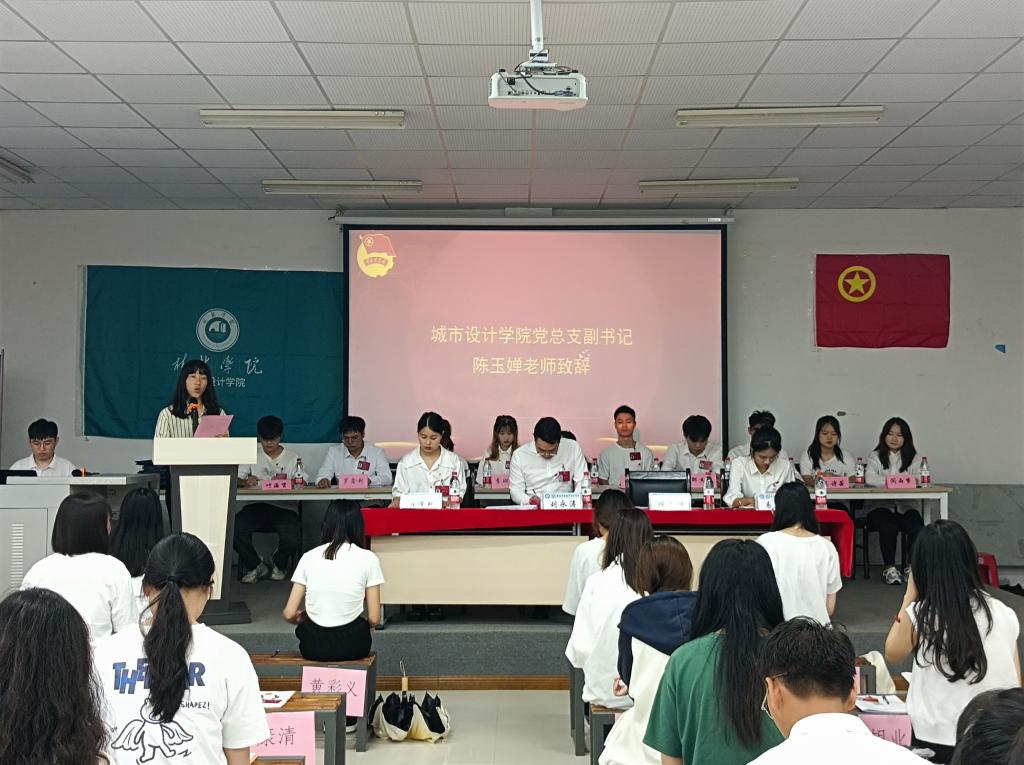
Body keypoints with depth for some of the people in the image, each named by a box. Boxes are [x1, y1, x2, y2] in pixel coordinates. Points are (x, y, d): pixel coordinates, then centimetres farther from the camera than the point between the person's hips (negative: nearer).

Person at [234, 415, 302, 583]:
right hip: (257, 506, 1)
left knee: (292, 540, -28)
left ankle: (279, 564, 12)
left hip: (284, 507, -1)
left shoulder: (293, 458, 12)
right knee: (234, 529, -29)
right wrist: (245, 482, -19)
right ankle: (255, 566, 0)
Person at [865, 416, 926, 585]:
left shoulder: (913, 458, 17)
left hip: (905, 507, 2)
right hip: (881, 507, -2)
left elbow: (919, 479, -1)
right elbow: (870, 478, -8)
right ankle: (889, 567, -19)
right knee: (888, 526, -34)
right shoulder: (875, 456, 11)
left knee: (917, 527, -29)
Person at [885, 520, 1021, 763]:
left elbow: (892, 654, 3)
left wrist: (909, 597, 1)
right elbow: (1016, 683, 3)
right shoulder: (1004, 613, -5)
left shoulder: (919, 616, -17)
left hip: (938, 741, -3)